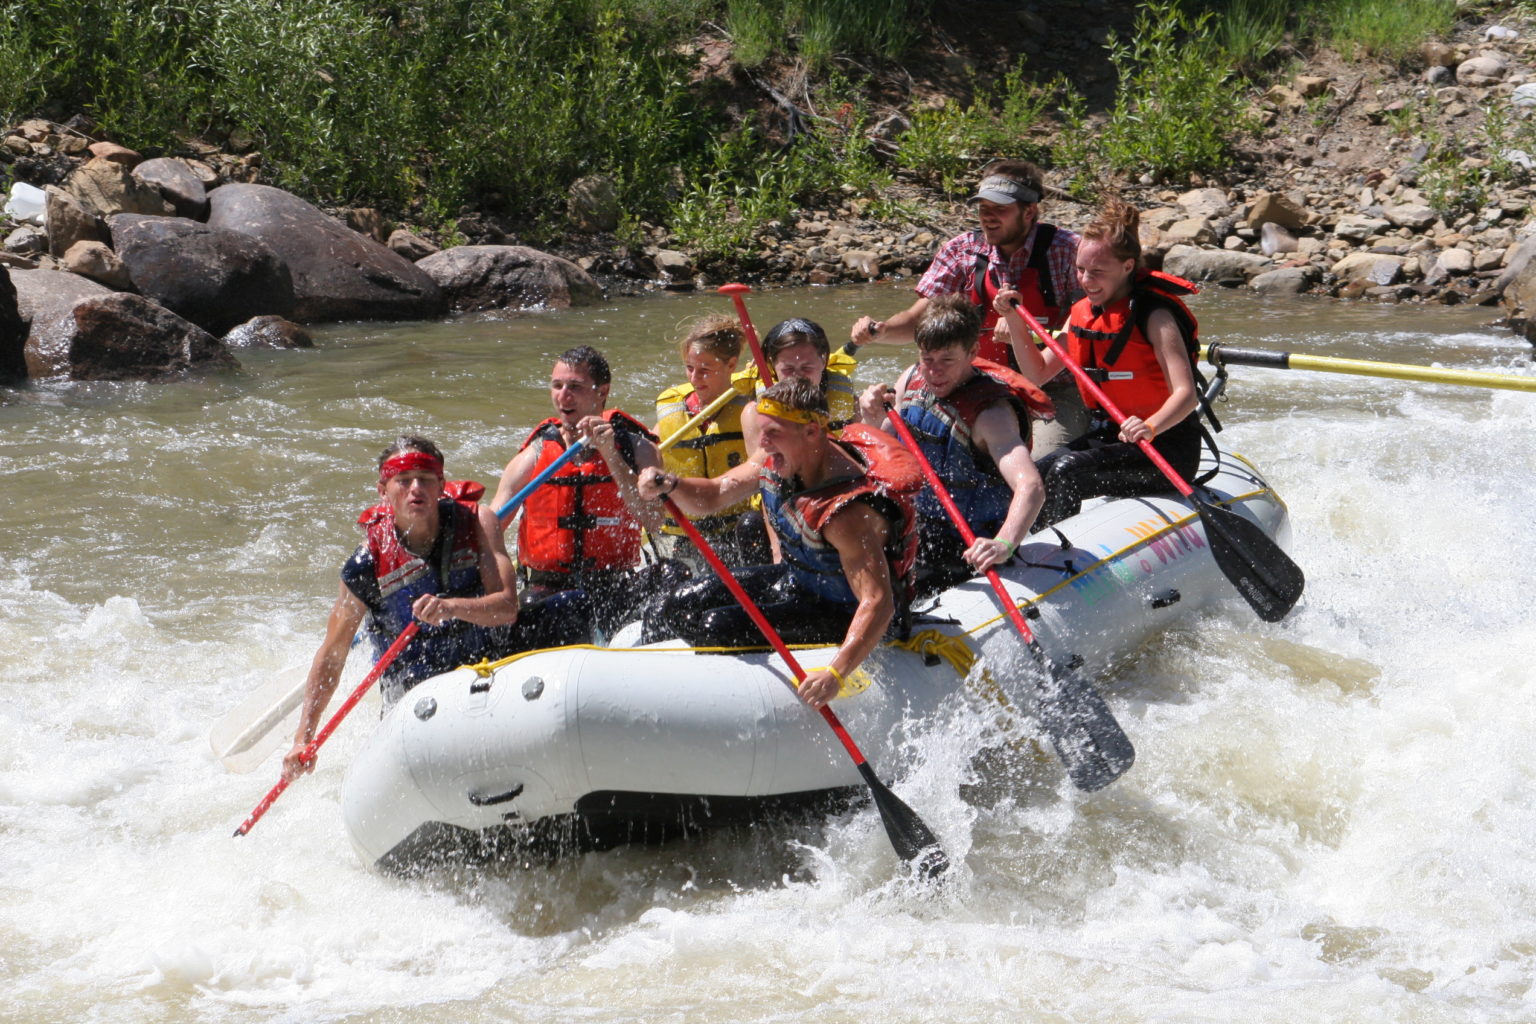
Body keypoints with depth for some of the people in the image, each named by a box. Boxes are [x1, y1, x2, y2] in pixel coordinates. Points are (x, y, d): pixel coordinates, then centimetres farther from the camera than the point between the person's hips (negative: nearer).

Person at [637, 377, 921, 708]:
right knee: (664, 618, 5)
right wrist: (670, 485, -21)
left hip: (842, 619, -9)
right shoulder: (777, 459, -9)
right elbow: (711, 497, 3)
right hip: (791, 581, 9)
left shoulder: (846, 510, -35)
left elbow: (878, 603, -41)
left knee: (717, 630, -26)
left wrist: (834, 674, -54)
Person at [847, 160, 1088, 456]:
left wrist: (1026, 331, -27)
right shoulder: (961, 251, 1)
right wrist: (879, 331, -23)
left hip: (1056, 394, -3)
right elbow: (918, 320, -1)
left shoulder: (1066, 250, -8)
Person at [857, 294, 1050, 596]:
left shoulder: (989, 412, -22)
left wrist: (1004, 544, -56)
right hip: (911, 534, 7)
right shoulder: (912, 381, 0)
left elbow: (1031, 487, -37)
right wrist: (873, 423, -14)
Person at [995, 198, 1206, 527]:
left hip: (1165, 449, -8)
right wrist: (1014, 323, -3)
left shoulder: (1154, 315, -17)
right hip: (1107, 436, 8)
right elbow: (1038, 373, 11)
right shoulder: (1084, 312, 6)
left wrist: (1151, 427, -48)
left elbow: (1186, 393, -28)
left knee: (1065, 473, -28)